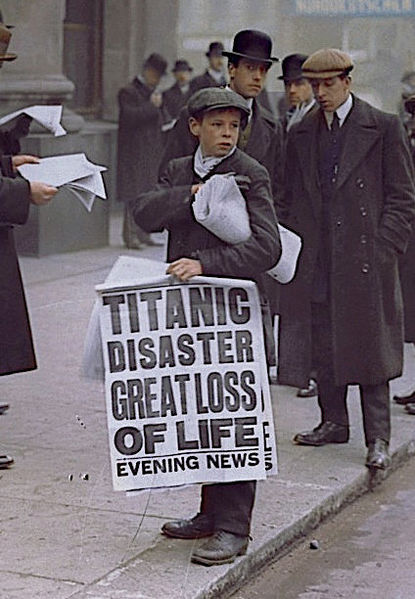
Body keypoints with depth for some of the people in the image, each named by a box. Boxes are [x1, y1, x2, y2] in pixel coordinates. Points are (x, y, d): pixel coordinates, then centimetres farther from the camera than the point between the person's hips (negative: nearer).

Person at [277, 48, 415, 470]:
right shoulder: (300, 135, 12)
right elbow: (290, 201, 17)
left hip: (365, 261, -4)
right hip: (315, 264, 4)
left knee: (369, 348, -1)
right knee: (322, 348, 9)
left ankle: (378, 439, 6)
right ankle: (334, 422, 24)